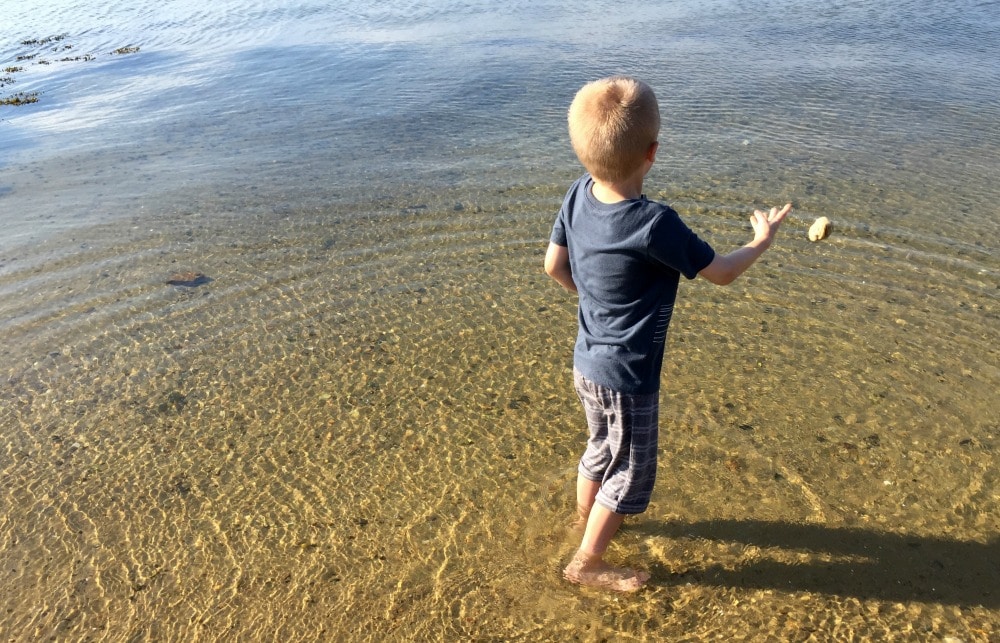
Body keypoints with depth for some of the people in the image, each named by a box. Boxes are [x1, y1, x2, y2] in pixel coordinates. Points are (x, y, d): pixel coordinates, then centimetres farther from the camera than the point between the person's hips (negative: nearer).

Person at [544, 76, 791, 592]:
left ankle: (586, 516, 55)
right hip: (627, 379, -7)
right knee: (630, 473, 15)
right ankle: (586, 563, 32)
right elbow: (720, 273, -15)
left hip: (586, 361, 7)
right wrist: (761, 241, 3)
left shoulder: (578, 196, -10)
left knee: (601, 449, 30)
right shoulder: (654, 224, -29)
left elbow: (554, 264, 3)